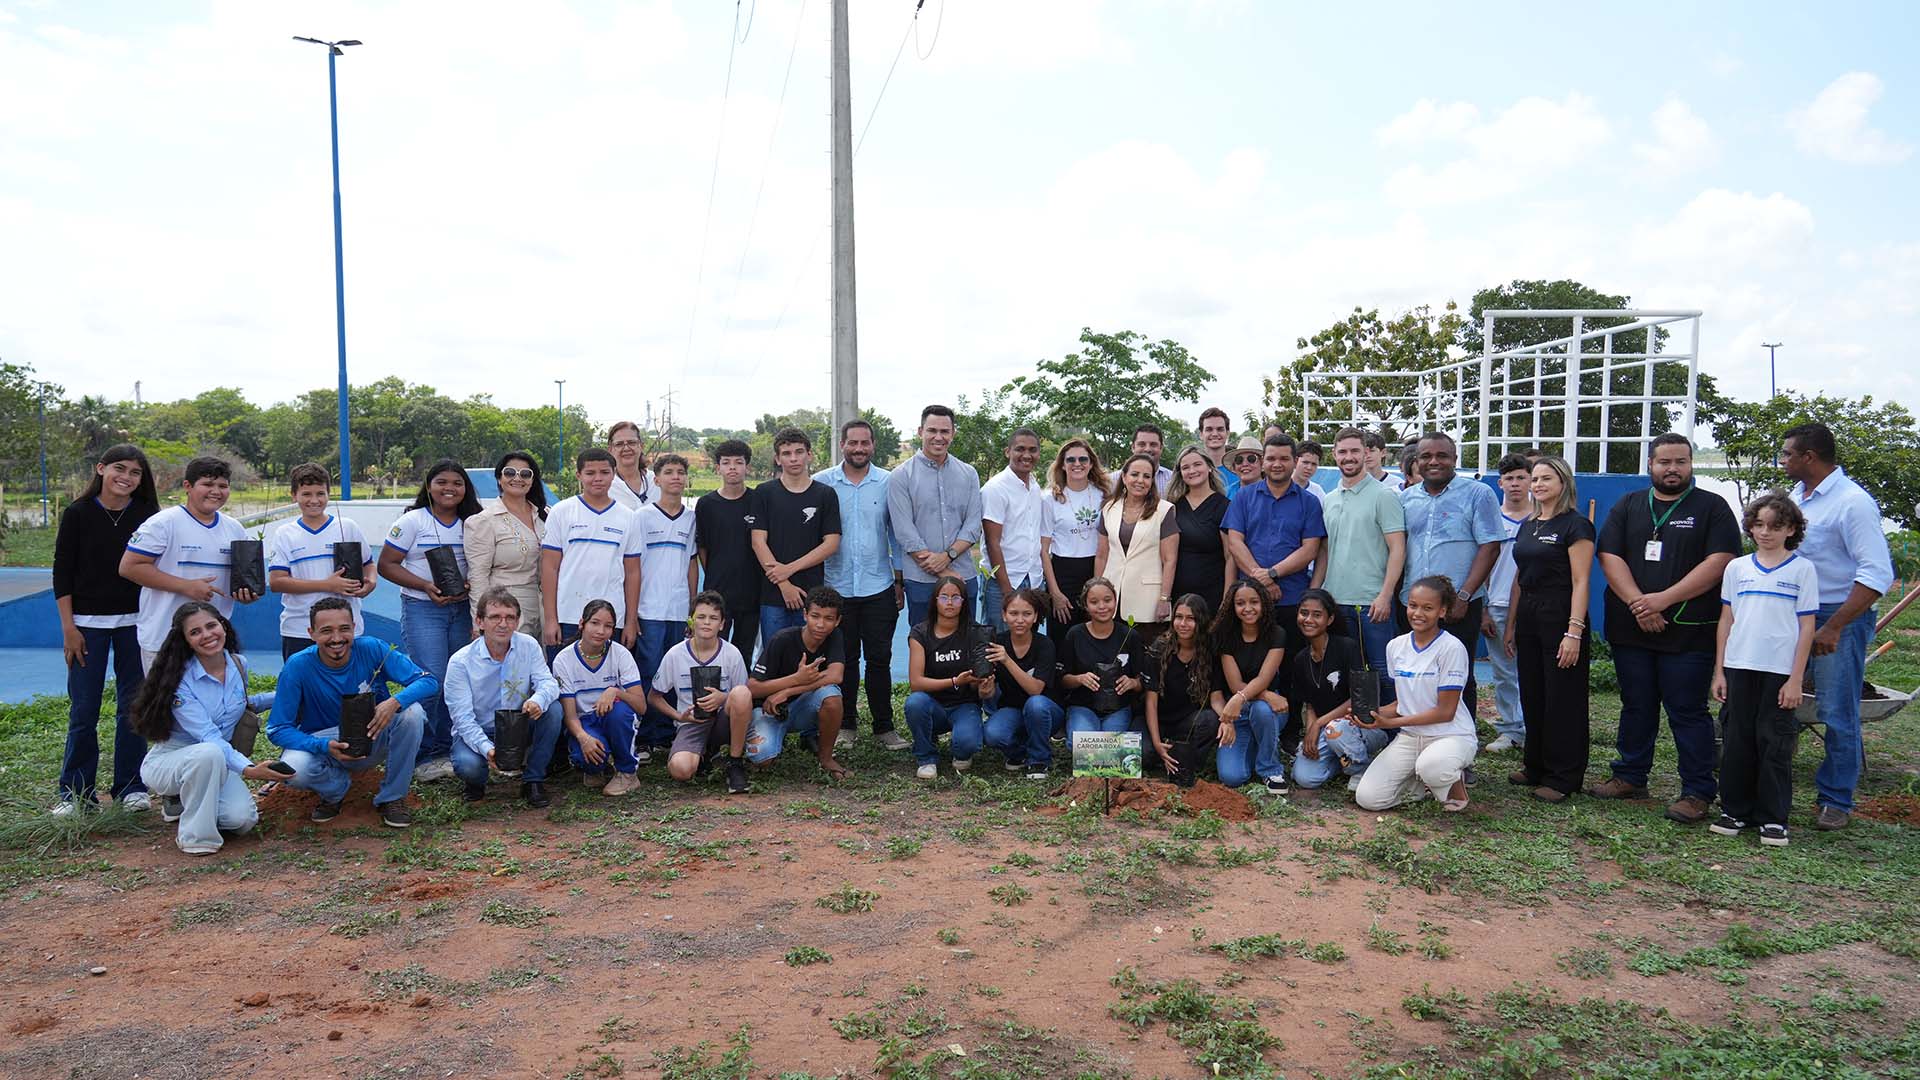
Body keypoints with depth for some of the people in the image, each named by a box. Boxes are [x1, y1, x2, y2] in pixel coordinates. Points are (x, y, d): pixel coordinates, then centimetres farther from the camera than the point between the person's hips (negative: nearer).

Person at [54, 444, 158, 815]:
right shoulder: (78, 513, -3)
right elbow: (62, 573, -2)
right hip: (87, 623, -1)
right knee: (83, 710, 1)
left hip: (135, 623, 1)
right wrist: (68, 628, -6)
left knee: (133, 706, 6)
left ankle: (130, 786, 16)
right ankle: (73, 791, 12)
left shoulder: (146, 515, 1)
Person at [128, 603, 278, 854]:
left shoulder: (239, 665, -1)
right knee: (209, 753, -39)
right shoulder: (179, 680, -19)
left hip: (217, 765, 5)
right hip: (167, 762, -5)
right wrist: (248, 769, -41)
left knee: (242, 818, -23)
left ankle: (183, 801, 10)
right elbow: (209, 737, -28)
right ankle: (195, 836, -19)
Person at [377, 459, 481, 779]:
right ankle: (425, 756, -1)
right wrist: (425, 585, -16)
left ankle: (447, 751, 16)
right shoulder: (413, 521, -2)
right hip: (422, 609, -4)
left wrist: (470, 586, -5)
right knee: (432, 681, -12)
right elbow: (386, 565, -4)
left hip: (461, 609, 4)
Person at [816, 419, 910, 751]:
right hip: (836, 587, 0)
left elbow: (896, 533, 7)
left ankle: (884, 726, 15)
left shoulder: (888, 483, 2)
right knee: (844, 660, 8)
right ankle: (844, 726, 21)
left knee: (880, 659, 4)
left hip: (879, 587, 0)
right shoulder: (821, 483, 0)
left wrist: (900, 580, 5)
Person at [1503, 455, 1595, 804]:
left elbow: (1580, 582, -14)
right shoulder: (1528, 526, 14)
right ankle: (1536, 768, 24)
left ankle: (1563, 778, 7)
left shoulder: (1575, 525, -9)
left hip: (1560, 616, -8)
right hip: (1529, 617, 8)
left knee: (1562, 700, -1)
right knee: (1532, 697, 13)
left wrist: (1574, 631, -20)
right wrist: (1511, 624, 16)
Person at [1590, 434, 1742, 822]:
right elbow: (1610, 557, 2)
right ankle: (1630, 777, 23)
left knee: (1688, 713, -2)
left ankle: (1698, 792, 4)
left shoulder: (1712, 508, 3)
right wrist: (1637, 603, -12)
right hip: (1631, 629, 4)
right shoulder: (1628, 506, 12)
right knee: (1636, 707, 13)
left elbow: (1719, 562, -9)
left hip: (1689, 633, -3)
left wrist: (1663, 599, -16)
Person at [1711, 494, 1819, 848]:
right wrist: (1718, 672, 6)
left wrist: (1795, 679, -6)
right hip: (1739, 668, 3)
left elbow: (1806, 627, -1)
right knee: (1737, 741, 7)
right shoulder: (1736, 568, 7)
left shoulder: (1803, 570, 0)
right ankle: (1735, 810, 17)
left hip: (1780, 671, -3)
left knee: (1775, 744, 1)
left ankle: (1773, 818, 10)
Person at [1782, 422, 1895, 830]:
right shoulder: (1797, 495, 9)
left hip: (1840, 617, -7)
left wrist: (1833, 627, -21)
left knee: (1837, 714, 1)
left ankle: (1836, 800, 14)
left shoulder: (1852, 501, -15)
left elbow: (1877, 575, -19)